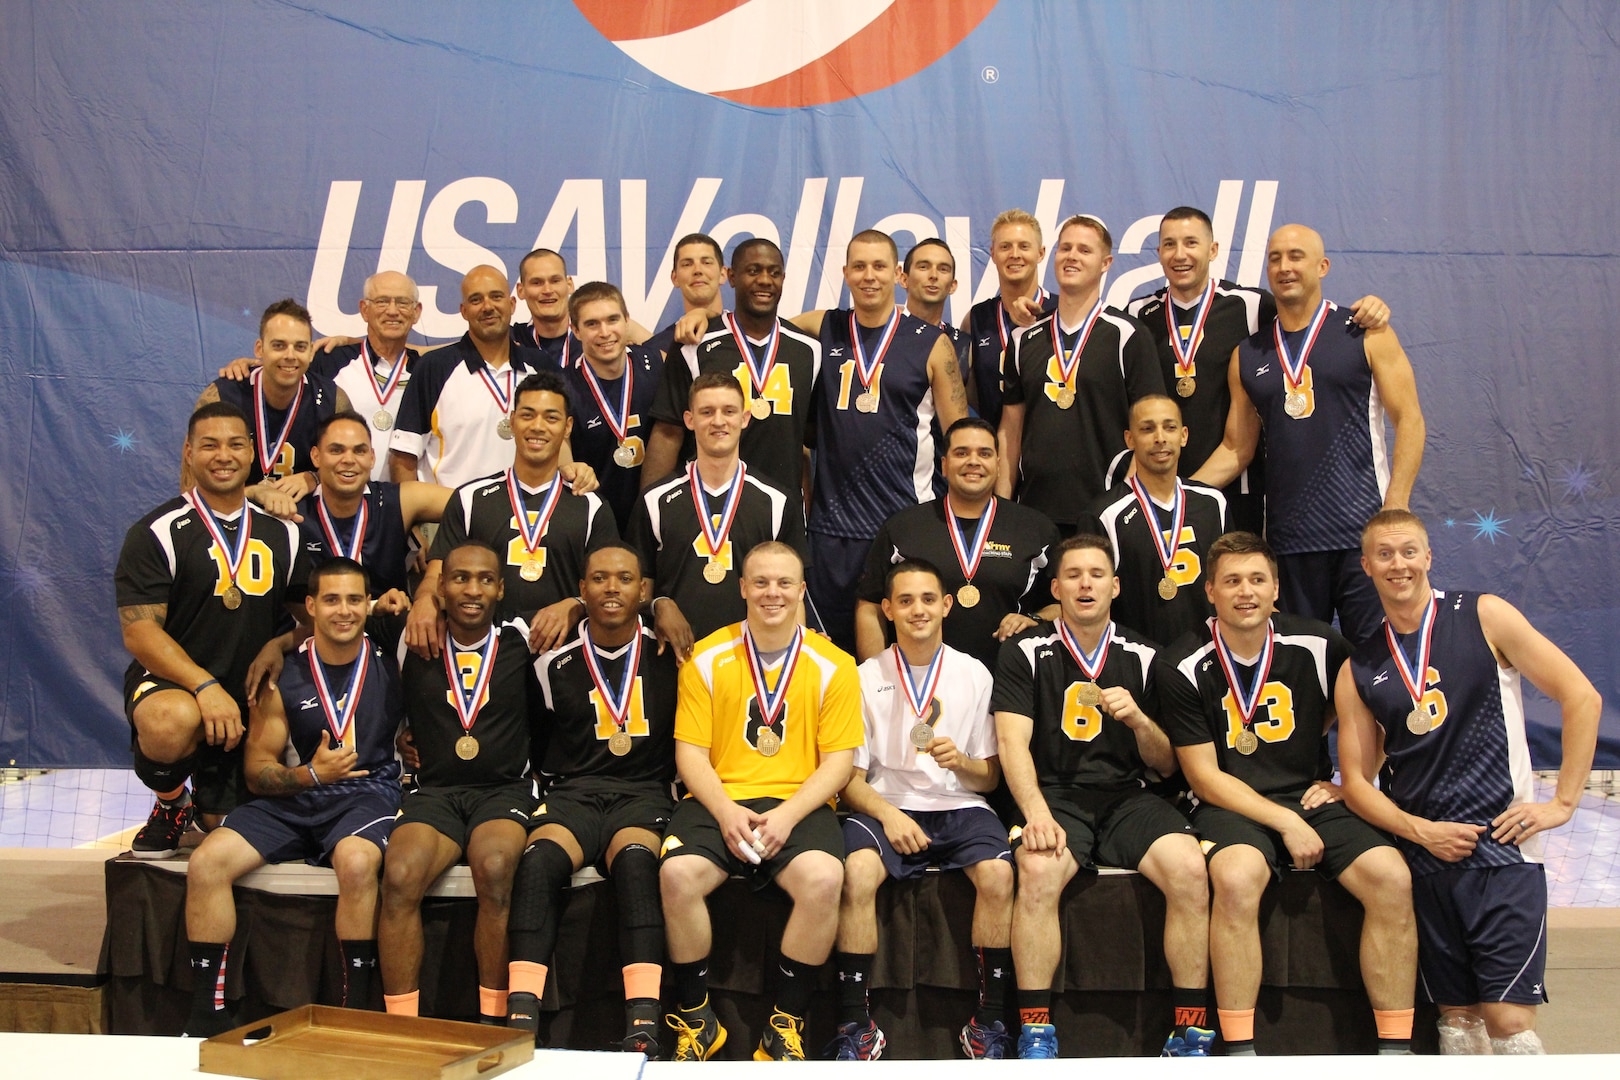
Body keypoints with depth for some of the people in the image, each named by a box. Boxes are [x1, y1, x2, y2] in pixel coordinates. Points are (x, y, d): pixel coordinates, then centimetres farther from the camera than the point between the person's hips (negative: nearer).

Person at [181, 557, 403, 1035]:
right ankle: (207, 1014, -8)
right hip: (293, 798, 3)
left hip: (367, 793, -2)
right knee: (206, 863, -18)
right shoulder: (282, 677, 2)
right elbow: (257, 770, 3)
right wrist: (311, 774, -15)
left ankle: (356, 1009, -21)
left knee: (356, 862, -36)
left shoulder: (391, 663, 0)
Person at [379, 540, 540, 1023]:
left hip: (505, 791, -1)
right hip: (434, 792, 1)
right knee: (400, 876, -30)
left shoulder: (522, 639, 7)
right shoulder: (414, 644, 10)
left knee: (495, 869, -34)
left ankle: (494, 1022, -22)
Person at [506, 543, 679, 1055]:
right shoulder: (555, 663, 9)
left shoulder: (668, 655, 6)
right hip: (572, 793, 1)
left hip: (644, 792, -1)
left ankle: (643, 1027, -40)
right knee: (538, 859, -32)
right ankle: (521, 1023, -34)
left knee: (635, 858, -35)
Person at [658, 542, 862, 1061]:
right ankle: (695, 1019, -4)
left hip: (800, 805, 0)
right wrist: (726, 812, -14)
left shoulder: (833, 665, 5)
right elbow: (690, 752, 4)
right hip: (719, 801, 1)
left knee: (823, 878, -31)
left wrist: (787, 816, -14)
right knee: (678, 874, -29)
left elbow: (837, 761, 1)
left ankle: (787, 1023, -8)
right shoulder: (707, 658, 7)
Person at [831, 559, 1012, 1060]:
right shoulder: (866, 677, 6)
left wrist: (961, 761, -14)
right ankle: (855, 1021, -18)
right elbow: (850, 777, 4)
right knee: (857, 873, -32)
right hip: (886, 806, -1)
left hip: (959, 807, 1)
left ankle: (989, 1019, -13)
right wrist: (887, 814, -15)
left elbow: (990, 777, 9)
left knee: (997, 873, -30)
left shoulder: (975, 675, 8)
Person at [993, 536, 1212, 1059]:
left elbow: (1166, 766, 13)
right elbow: (1013, 742, -6)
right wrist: (1037, 813, -22)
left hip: (1127, 796, 2)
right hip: (1055, 794, -2)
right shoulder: (1027, 651, 5)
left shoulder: (1142, 656, 11)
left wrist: (1138, 719, -8)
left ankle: (1190, 1033, -14)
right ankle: (1035, 1035, -23)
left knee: (1189, 868, -26)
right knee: (1038, 871, -34)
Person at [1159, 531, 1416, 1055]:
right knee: (1236, 879, -35)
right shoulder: (1182, 667, -5)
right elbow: (1204, 775, -6)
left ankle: (1396, 1045, -11)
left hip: (1317, 800, 3)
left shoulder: (1319, 646, 2)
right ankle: (1238, 1050, -25)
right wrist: (1286, 823, -13)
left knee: (1392, 879, -23)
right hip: (1232, 807, -3)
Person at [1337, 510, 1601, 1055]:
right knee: (1455, 1016, 9)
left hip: (1503, 848, -3)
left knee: (1508, 1019, -10)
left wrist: (1562, 803, -5)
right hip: (1423, 859, 3)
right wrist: (1420, 830, -7)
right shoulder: (1358, 672, 9)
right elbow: (1357, 780, 9)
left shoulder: (1483, 616, 0)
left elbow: (1582, 697, -1)